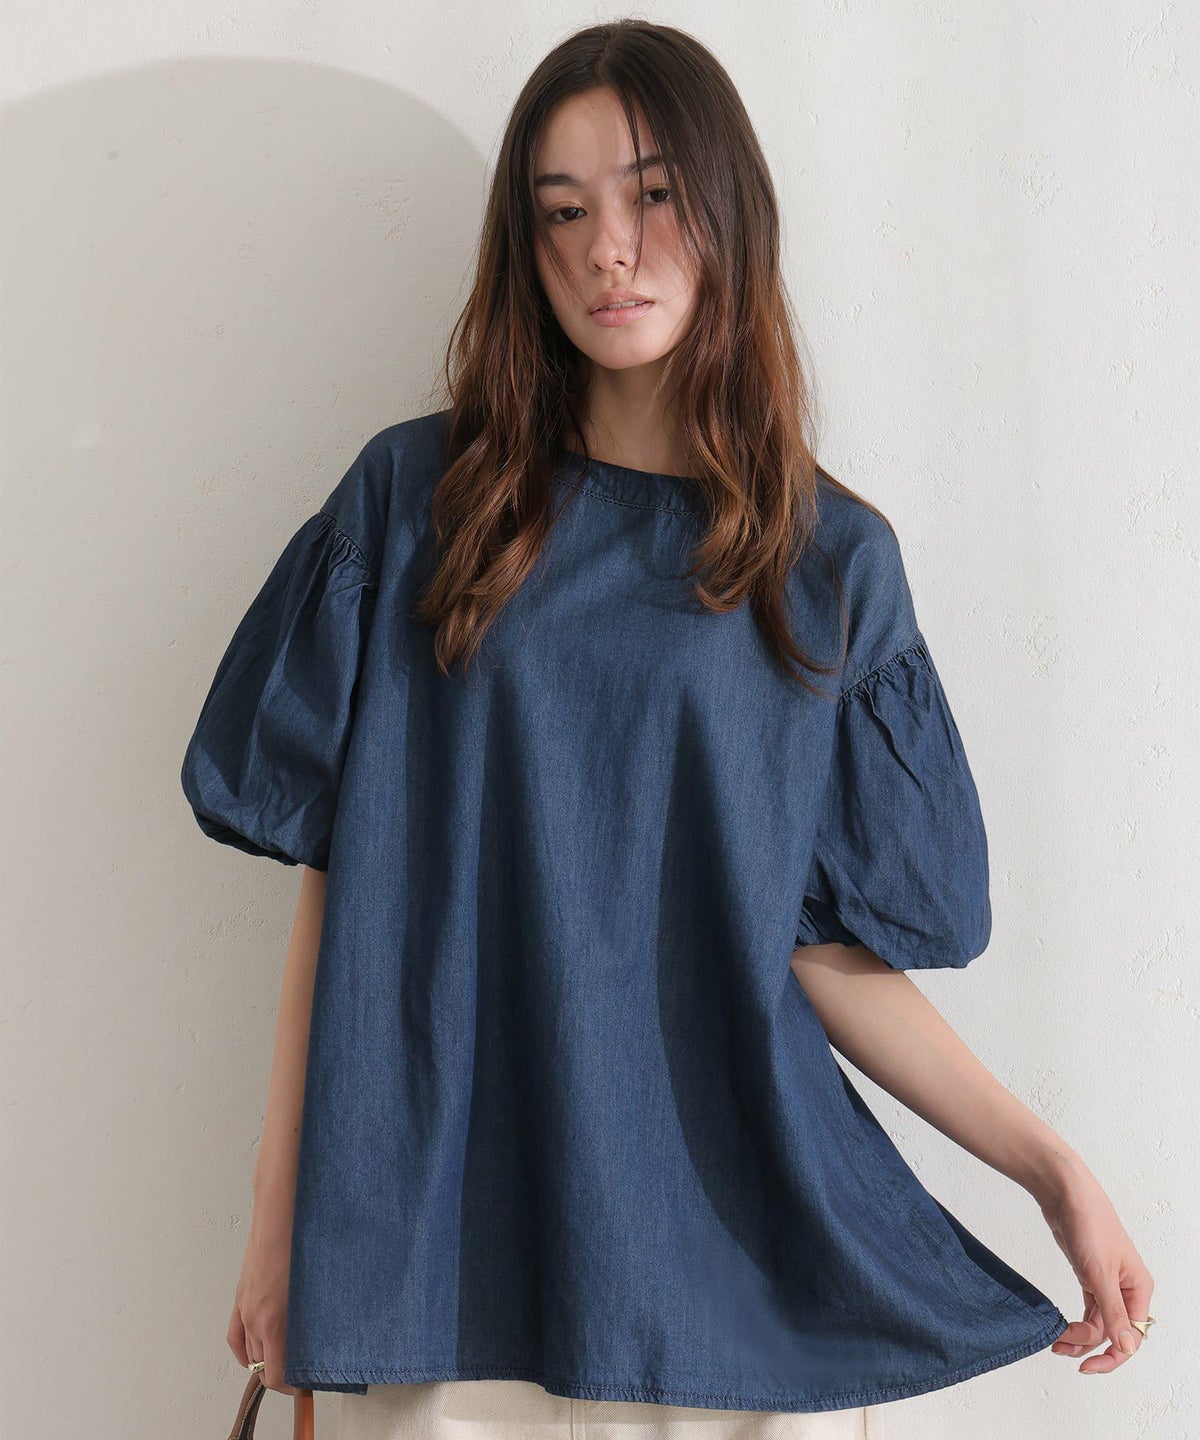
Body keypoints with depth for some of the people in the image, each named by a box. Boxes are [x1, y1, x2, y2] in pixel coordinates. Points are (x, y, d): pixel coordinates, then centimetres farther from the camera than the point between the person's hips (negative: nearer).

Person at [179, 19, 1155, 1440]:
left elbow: (825, 946, 2)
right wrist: (282, 1208, -2)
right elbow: (338, 878, -1)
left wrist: (1049, 1162, -5)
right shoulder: (417, 498, 1)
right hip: (451, 1240, 0)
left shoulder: (832, 559, 2)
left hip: (731, 1246, 0)